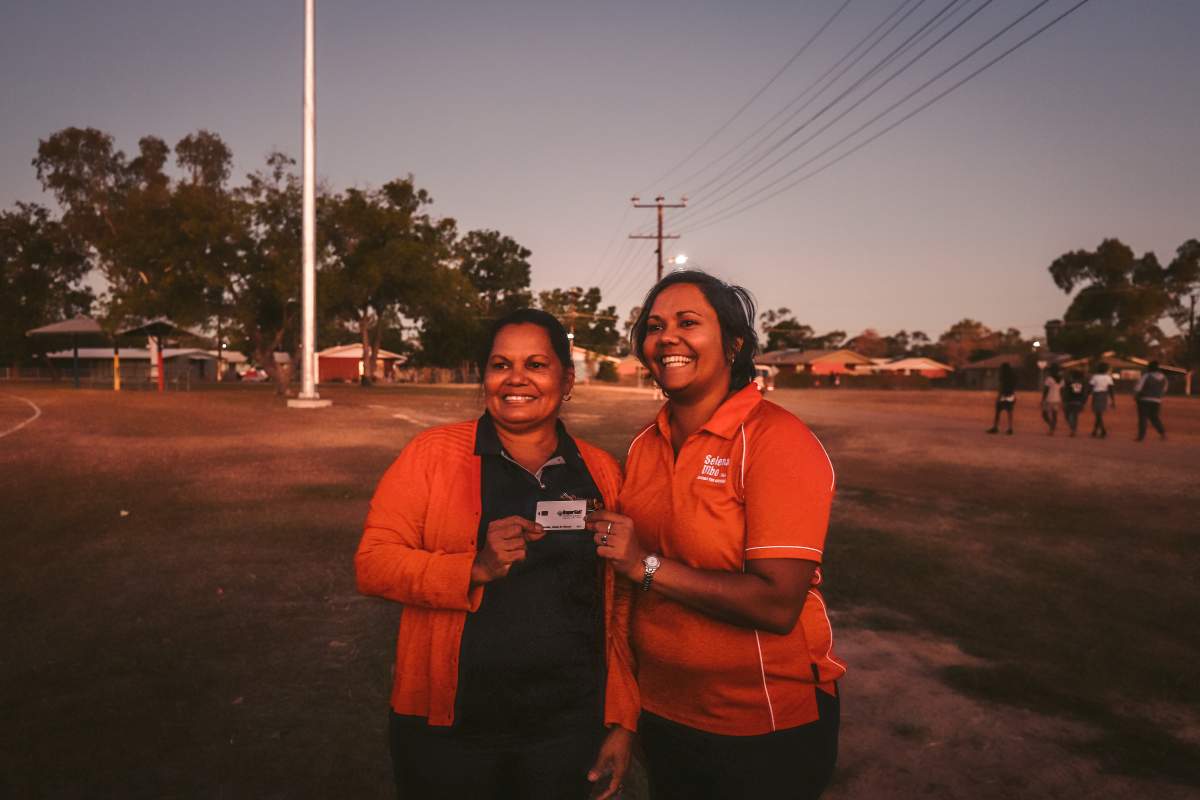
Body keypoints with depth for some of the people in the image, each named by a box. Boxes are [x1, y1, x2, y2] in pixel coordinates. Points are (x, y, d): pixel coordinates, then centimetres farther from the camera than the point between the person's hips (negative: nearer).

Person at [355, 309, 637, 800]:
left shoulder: (601, 473, 3)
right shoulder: (433, 454, -4)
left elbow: (619, 604, 6)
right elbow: (372, 563, -8)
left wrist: (623, 720, 4)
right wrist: (475, 568, -22)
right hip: (448, 728, -1)